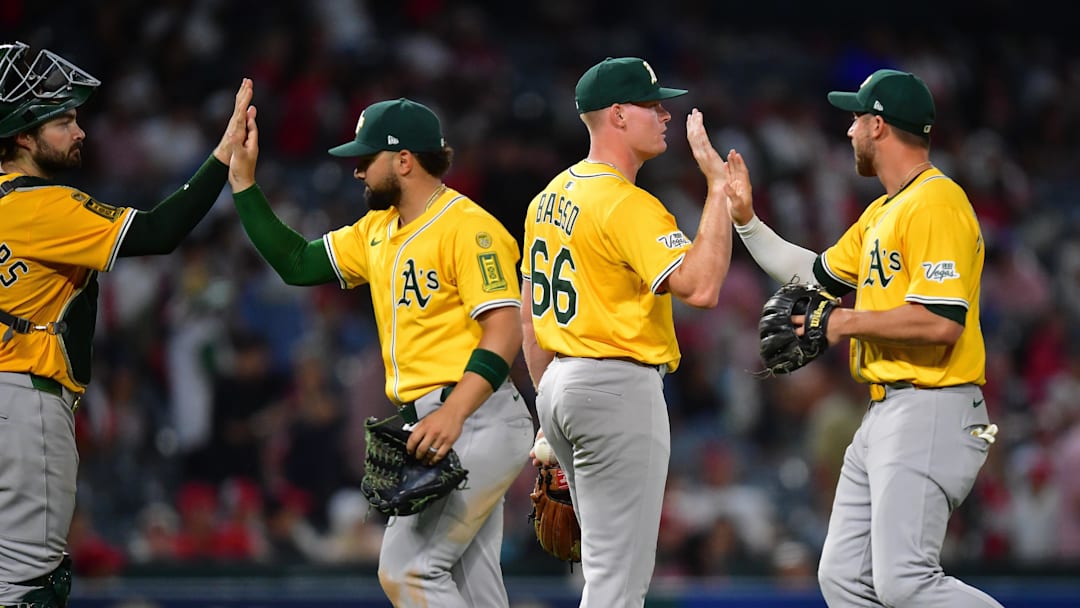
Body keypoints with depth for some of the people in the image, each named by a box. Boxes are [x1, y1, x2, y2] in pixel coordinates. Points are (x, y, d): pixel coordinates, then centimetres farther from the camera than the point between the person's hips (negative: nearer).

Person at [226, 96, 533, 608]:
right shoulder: (377, 230, 16)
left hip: (478, 422, -9)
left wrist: (453, 414, -32)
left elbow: (504, 332, -20)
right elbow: (297, 263, 19)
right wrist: (243, 182, 13)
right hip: (438, 427, 9)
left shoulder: (468, 227, -13)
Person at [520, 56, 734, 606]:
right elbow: (699, 288, -26)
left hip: (559, 385, 10)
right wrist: (718, 186, -21)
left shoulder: (549, 199, 13)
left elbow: (530, 315, 18)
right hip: (620, 389, -10)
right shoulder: (629, 205, -16)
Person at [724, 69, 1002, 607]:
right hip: (885, 415, 11)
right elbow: (816, 276, 31)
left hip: (930, 415, -11)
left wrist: (849, 322, -13)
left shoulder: (936, 205, -14)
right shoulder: (881, 213, 19)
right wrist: (745, 219, 24)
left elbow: (941, 322, -24)